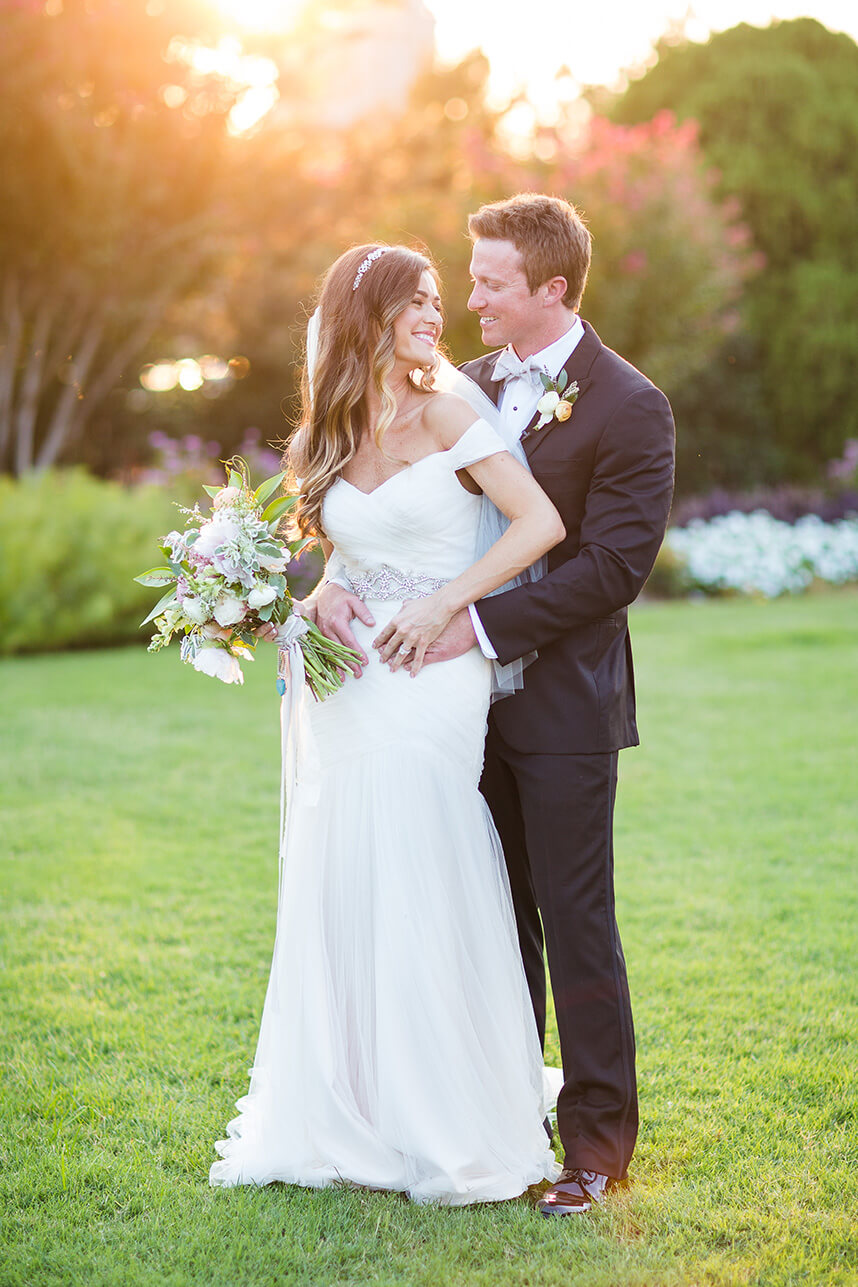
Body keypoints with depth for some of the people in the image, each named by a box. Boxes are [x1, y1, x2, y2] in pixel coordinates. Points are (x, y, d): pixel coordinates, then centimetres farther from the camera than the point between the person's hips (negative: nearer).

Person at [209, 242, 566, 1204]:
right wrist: (305, 612, 2)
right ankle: (348, 1119, 20)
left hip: (429, 685, -5)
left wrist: (444, 604, -12)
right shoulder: (334, 437, 11)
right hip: (347, 689, 5)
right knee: (340, 900, 8)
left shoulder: (446, 417, -4)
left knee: (421, 899, -4)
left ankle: (448, 1131, 10)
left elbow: (542, 523, -11)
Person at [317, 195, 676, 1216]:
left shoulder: (629, 408, -12)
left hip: (563, 703, -6)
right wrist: (340, 579, -12)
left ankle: (597, 1139, 13)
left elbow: (614, 564, -18)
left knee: (575, 923, 1)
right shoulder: (473, 386, 8)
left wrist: (481, 623, -21)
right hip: (476, 700, 6)